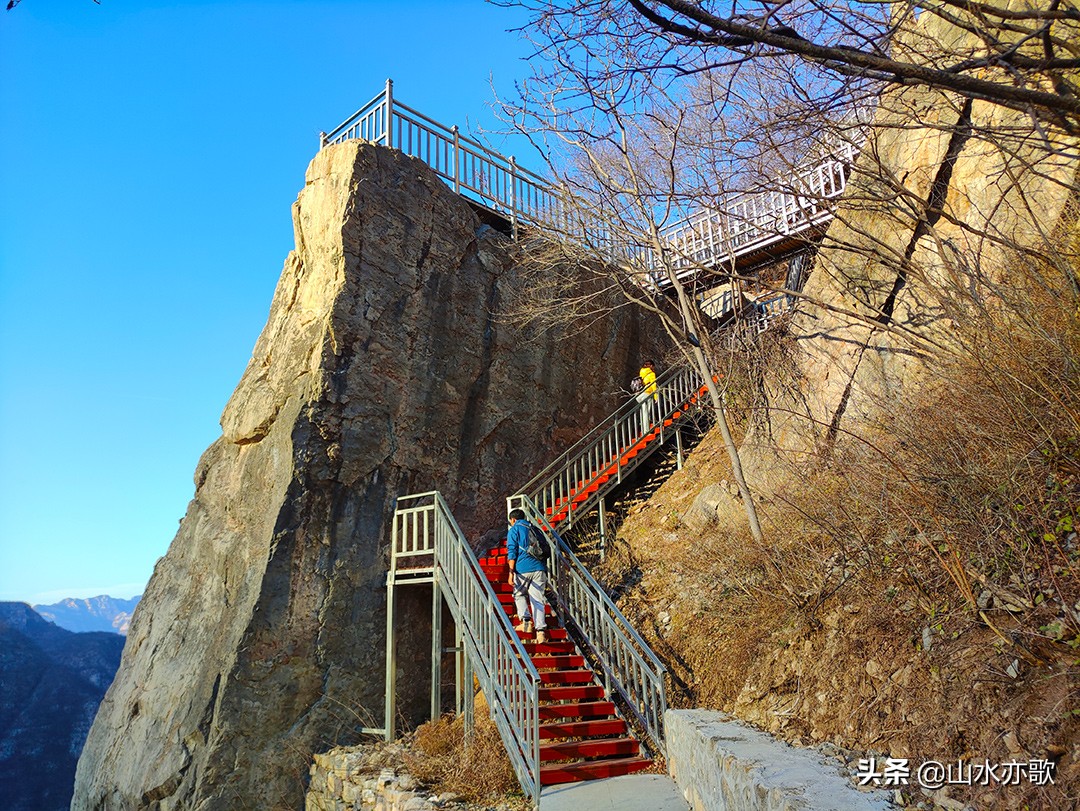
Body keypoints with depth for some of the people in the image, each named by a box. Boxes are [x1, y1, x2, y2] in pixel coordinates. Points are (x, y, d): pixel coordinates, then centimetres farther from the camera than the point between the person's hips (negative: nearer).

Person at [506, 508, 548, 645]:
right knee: (538, 599, 3)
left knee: (519, 594, 18)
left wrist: (511, 572, -6)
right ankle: (541, 630, -10)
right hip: (539, 568, 4)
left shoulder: (514, 530, 7)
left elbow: (512, 552, -4)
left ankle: (526, 621, -1)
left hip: (523, 568, -4)